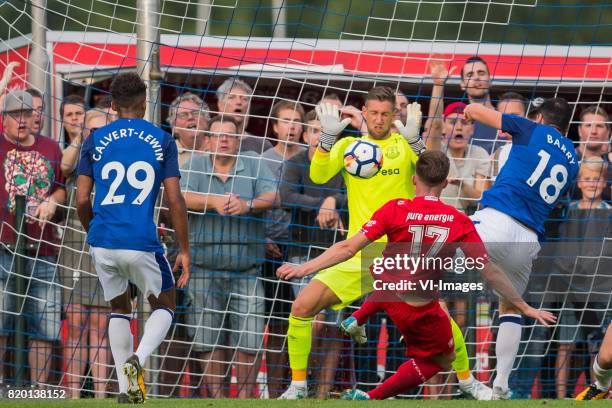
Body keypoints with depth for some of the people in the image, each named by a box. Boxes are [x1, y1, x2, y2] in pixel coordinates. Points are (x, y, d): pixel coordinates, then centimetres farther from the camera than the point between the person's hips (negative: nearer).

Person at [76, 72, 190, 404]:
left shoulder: (95, 140, 6)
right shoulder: (162, 141, 2)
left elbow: (82, 201, 4)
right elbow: (175, 201, -2)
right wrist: (184, 250, 4)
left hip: (102, 242, 2)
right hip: (142, 242, -2)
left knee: (119, 309, 22)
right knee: (163, 307, 18)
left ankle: (126, 389, 14)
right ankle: (138, 359, -11)